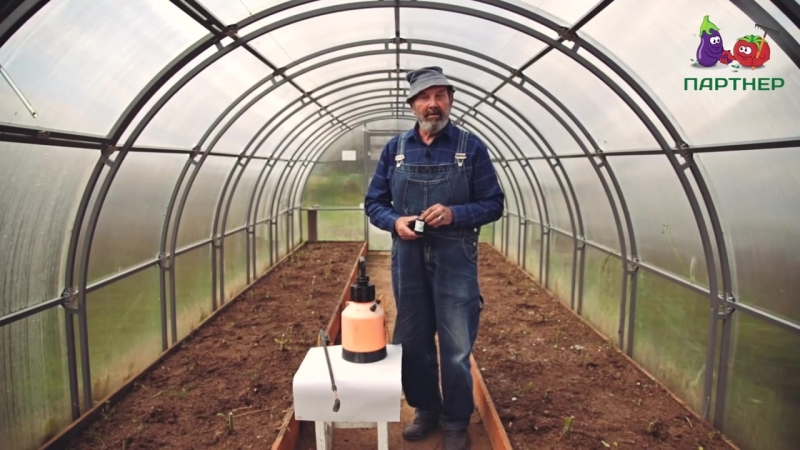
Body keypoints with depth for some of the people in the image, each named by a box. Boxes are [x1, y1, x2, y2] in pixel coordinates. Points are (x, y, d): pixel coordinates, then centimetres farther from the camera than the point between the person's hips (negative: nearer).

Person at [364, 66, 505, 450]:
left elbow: (494, 203, -1)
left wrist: (455, 213, -18)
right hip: (407, 258, 3)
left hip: (455, 259, -2)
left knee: (456, 346, 4)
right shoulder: (394, 149, 6)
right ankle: (425, 409, 34)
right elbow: (373, 202, 9)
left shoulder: (471, 147, -1)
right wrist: (395, 221, -12)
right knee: (412, 341, 13)